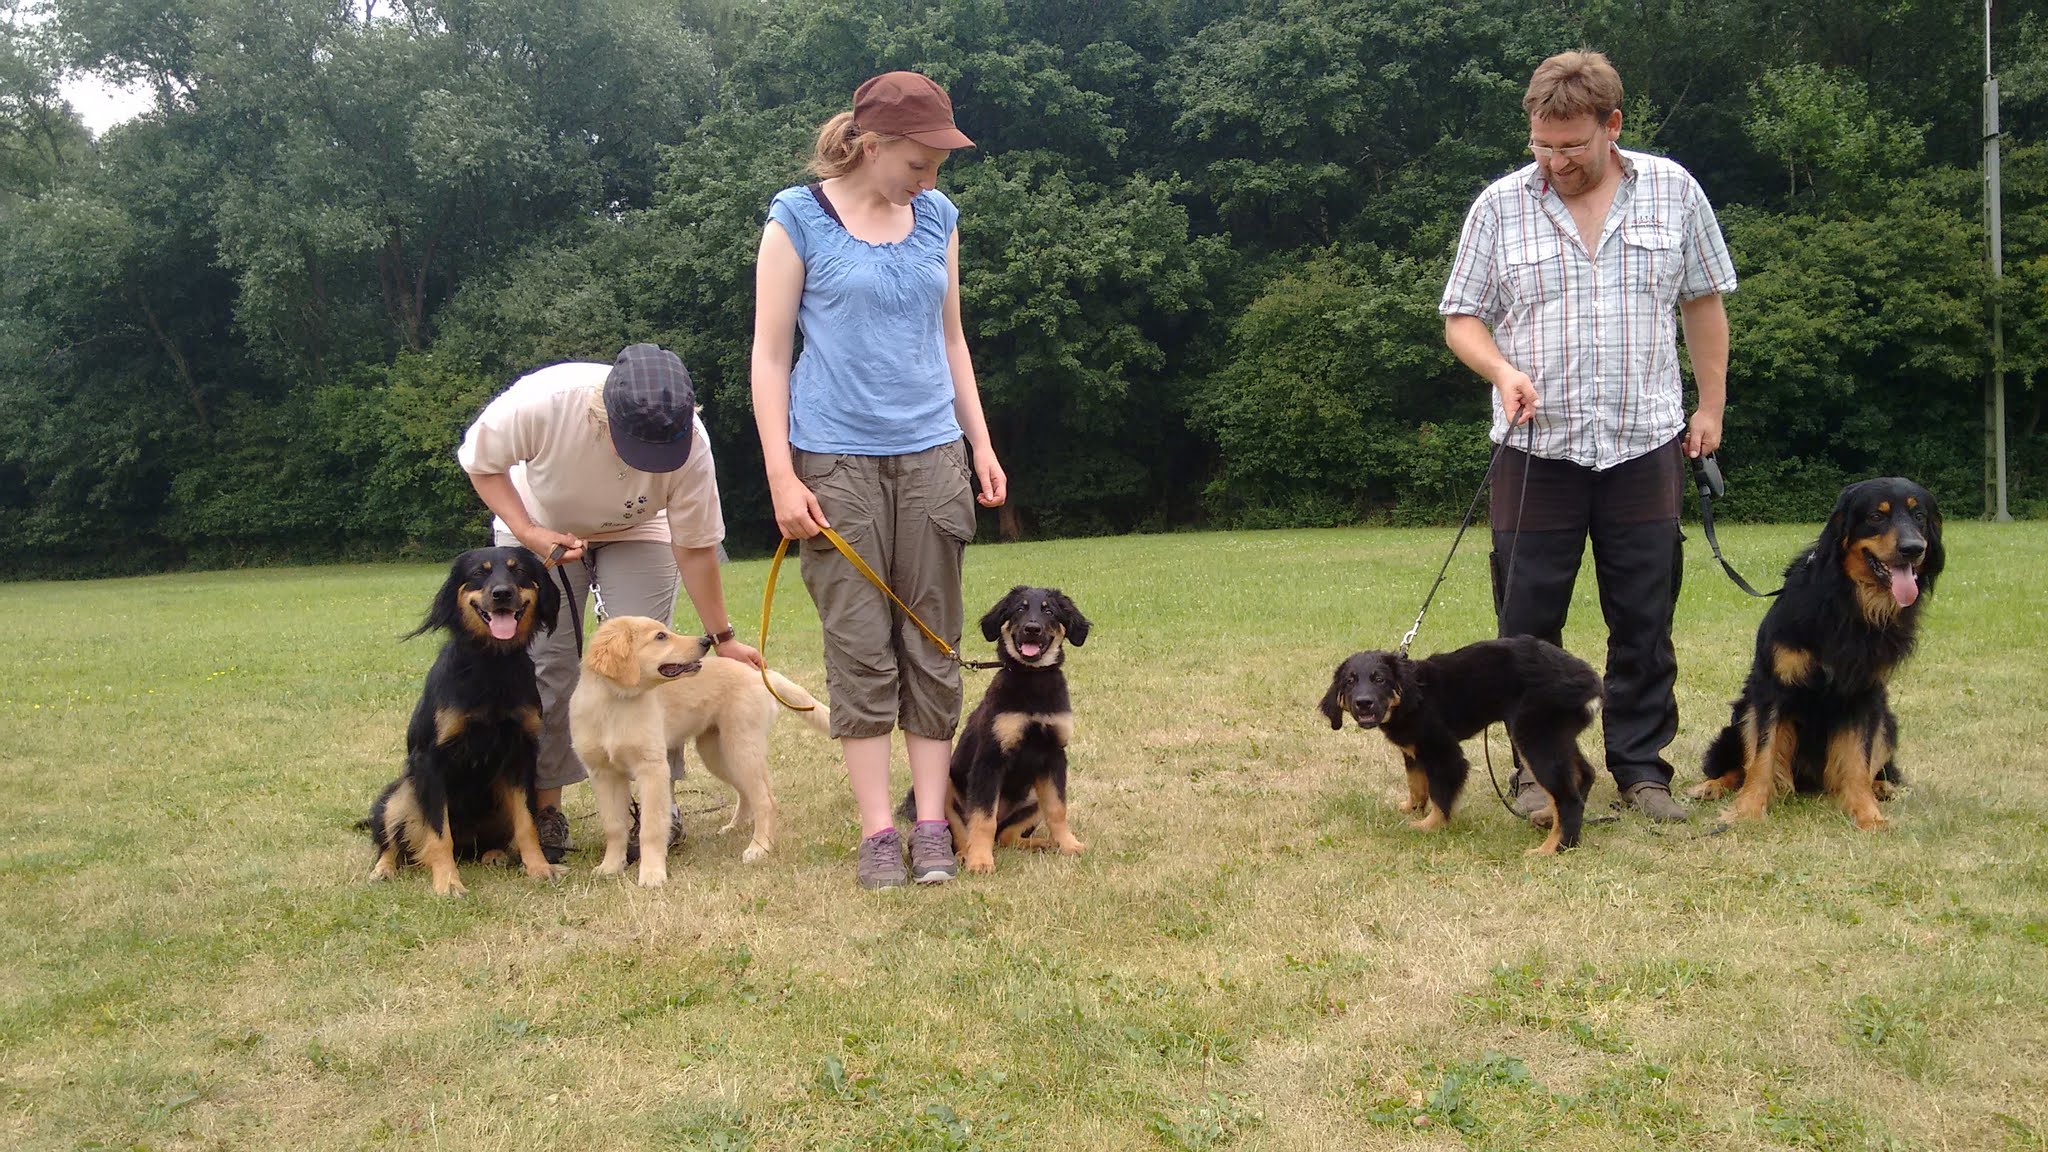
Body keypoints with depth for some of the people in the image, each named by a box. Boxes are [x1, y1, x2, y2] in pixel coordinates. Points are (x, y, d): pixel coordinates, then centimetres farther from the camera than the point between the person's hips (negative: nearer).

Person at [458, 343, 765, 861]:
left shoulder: (689, 440, -34)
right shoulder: (542, 400, -38)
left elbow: (695, 545, -20)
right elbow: (481, 462, -16)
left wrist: (722, 638, -14)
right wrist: (526, 532, -28)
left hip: (637, 533, 0)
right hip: (539, 524, 0)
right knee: (545, 663, -8)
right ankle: (546, 808, 2)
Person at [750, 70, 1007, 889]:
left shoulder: (937, 217, 9)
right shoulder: (799, 220, -4)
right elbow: (769, 355, -4)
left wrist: (981, 445, 13)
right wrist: (781, 476, -10)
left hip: (931, 454, 4)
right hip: (836, 460, -3)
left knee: (932, 646, 4)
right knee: (860, 651, -2)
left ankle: (932, 824, 10)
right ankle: (876, 831, 6)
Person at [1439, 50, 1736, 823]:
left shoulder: (1673, 192, 4)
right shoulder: (1499, 205, 1)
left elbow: (1704, 302, 12)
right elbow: (1461, 317, 4)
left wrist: (1711, 406, 11)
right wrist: (1502, 370, -15)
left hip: (1645, 446, 1)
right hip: (1535, 450, -1)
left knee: (1644, 622, 6)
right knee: (1528, 622, 3)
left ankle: (1641, 766, 18)